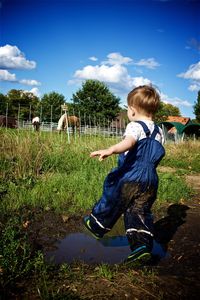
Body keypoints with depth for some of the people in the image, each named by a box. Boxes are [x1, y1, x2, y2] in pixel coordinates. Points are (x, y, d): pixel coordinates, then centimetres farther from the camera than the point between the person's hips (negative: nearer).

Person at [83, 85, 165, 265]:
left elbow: (129, 142, -34)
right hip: (151, 180, 7)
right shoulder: (159, 131, 13)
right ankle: (142, 247, 1)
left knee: (111, 201, 14)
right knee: (141, 212, 10)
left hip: (130, 178, -6)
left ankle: (97, 225, 35)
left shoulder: (135, 126, -12)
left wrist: (110, 150, -50)